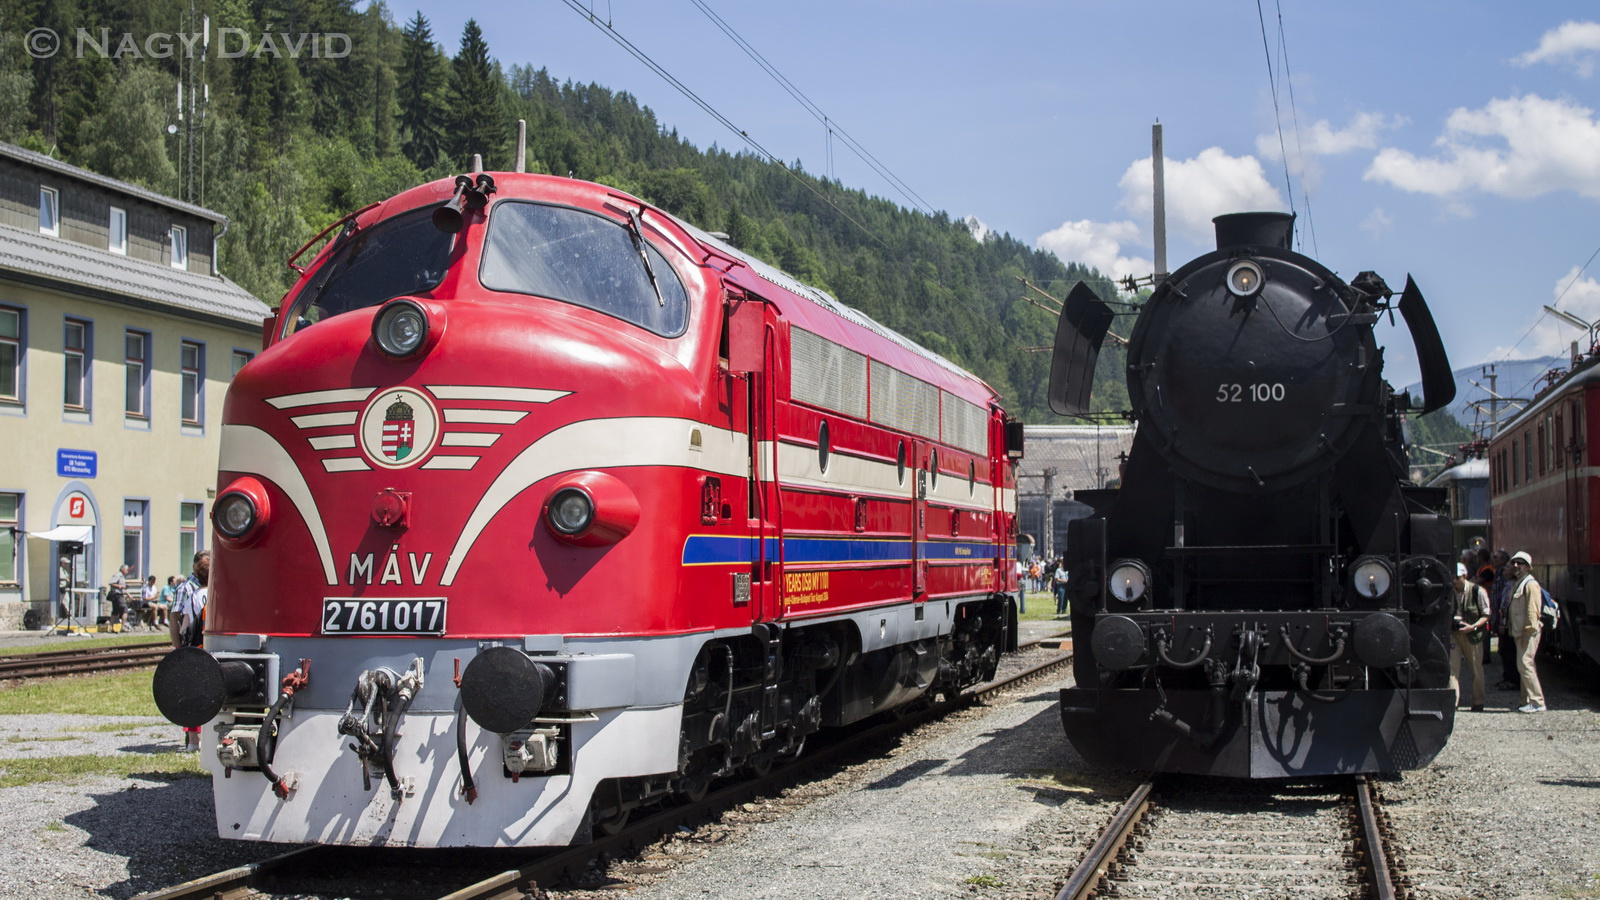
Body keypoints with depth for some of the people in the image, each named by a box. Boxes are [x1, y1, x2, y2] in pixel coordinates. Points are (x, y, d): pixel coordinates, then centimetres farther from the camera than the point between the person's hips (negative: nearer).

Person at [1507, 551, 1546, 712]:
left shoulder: (1530, 584, -10)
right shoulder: (1518, 584, 20)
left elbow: (1533, 610, -17)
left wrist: (1528, 632, -21)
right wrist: (1513, 630, 18)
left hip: (1529, 632, -10)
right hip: (1520, 632, 10)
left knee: (1525, 664, -14)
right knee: (1523, 666, 11)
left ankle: (1537, 702, -14)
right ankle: (1527, 701, 15)